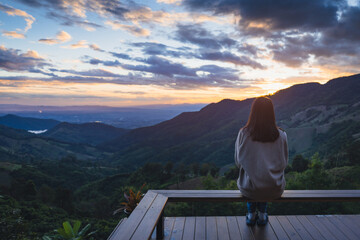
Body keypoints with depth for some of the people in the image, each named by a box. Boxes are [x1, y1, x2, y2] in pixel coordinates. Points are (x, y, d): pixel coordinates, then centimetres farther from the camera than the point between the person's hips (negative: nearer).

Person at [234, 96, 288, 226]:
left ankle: (251, 214, 38)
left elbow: (238, 162, -1)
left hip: (249, 190, -1)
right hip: (275, 190, 1)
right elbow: (284, 163, 2)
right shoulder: (281, 135, -11)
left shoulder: (244, 134, -14)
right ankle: (262, 214, 38)